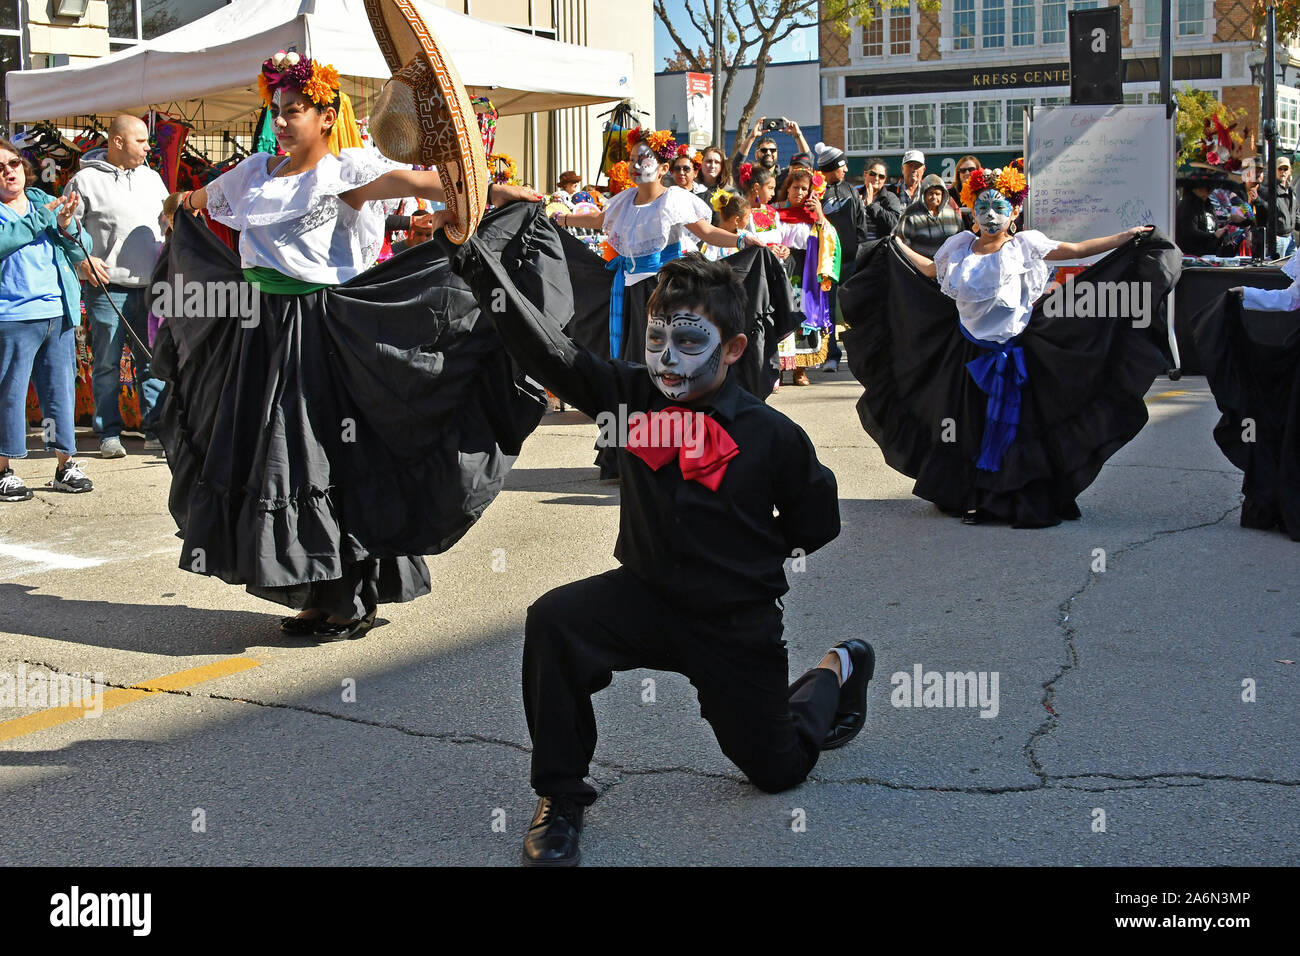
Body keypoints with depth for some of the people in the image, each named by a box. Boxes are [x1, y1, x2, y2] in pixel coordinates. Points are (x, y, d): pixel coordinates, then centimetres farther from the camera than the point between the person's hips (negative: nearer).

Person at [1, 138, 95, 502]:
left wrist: (67, 227, -6)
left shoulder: (46, 203, 15)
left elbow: (82, 251, 13)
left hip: (59, 314, 5)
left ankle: (65, 464, 18)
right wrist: (40, 218, -17)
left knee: (60, 390, 9)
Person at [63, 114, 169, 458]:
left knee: (152, 361, 6)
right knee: (107, 364, 1)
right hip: (107, 288, -5)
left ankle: (155, 430, 13)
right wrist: (82, 259, -12)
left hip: (150, 286, 5)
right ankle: (109, 434, 8)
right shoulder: (85, 180, -1)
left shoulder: (151, 178, 15)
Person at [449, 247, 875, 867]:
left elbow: (814, 525, 0)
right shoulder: (631, 396, -9)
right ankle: (561, 798, -10)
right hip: (645, 598, 2)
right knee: (553, 622, -28)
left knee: (776, 769, 12)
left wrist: (748, 561, -2)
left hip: (736, 624, -2)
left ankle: (837, 671, 45)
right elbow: (544, 349, -19)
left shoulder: (774, 437, -16)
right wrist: (474, 255, -28)